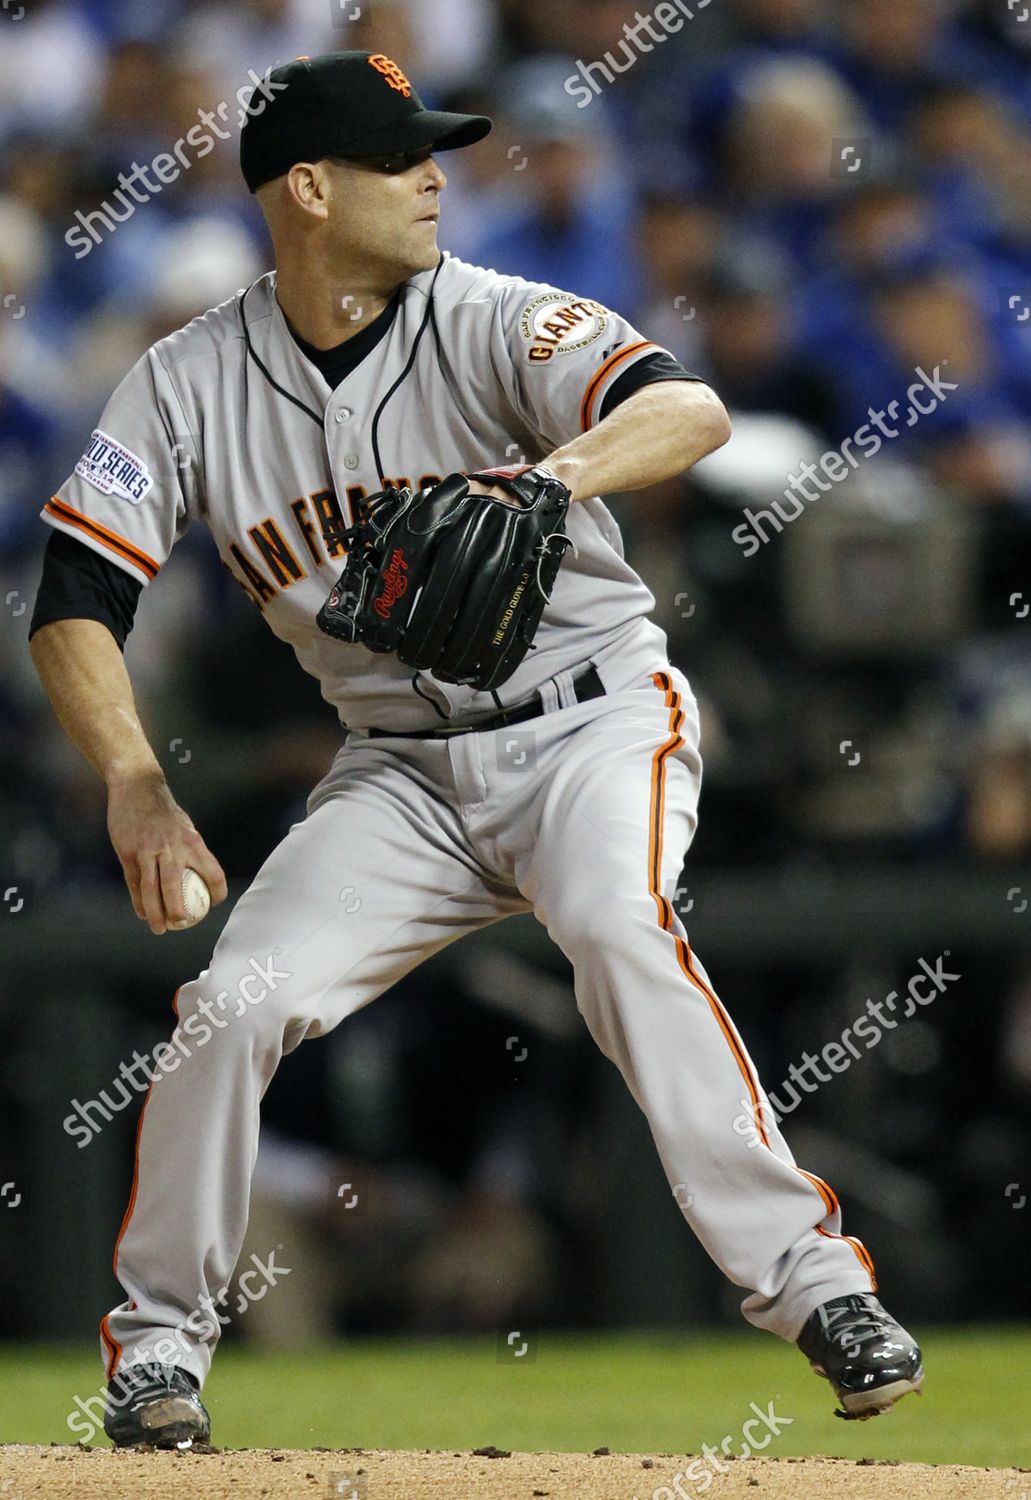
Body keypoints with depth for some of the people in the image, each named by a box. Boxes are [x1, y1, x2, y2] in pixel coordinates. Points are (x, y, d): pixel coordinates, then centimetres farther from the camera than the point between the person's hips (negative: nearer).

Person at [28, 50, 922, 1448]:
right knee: (228, 1001, -12)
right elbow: (75, 601, -6)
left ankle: (808, 1279, -29)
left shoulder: (494, 323, -12)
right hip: (403, 769, 3)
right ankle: (157, 1336, 9)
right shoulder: (191, 385, -3)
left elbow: (691, 409, -28)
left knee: (618, 927, -32)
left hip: (594, 716, -3)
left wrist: (552, 474, -50)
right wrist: (137, 789, -23)